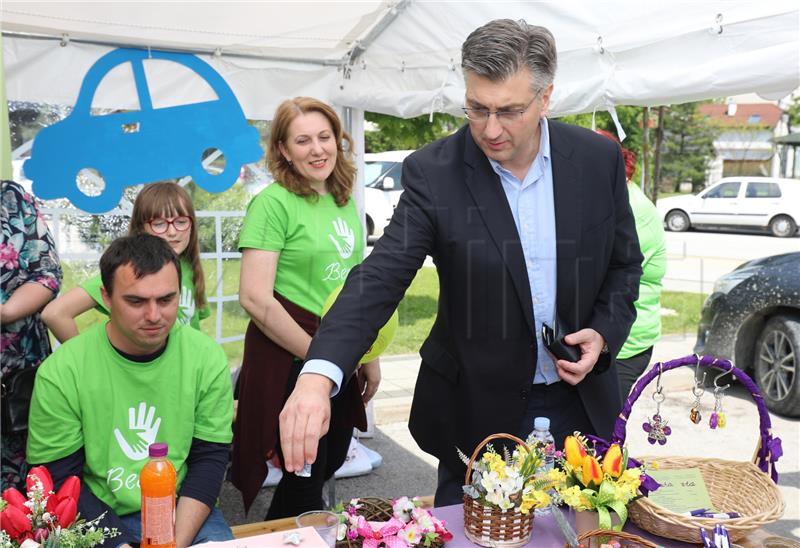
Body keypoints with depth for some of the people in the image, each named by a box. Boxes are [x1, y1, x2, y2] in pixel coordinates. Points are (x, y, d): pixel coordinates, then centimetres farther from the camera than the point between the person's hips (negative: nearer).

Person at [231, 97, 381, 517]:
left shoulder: (344, 202, 9)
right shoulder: (273, 202, -13)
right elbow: (255, 298, -20)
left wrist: (369, 356, 13)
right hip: (289, 360, -7)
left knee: (330, 463, 21)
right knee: (307, 478, 5)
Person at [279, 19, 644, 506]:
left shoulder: (599, 159, -7)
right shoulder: (433, 173, -15)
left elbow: (625, 264, 6)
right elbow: (381, 278, -22)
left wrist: (603, 334, -12)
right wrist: (318, 374, -37)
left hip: (580, 400, 3)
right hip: (477, 411, -2)